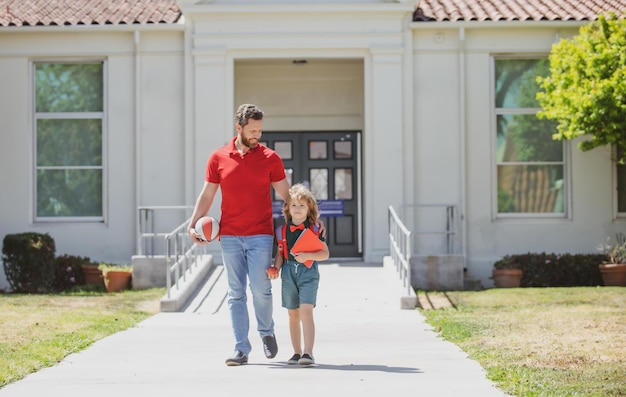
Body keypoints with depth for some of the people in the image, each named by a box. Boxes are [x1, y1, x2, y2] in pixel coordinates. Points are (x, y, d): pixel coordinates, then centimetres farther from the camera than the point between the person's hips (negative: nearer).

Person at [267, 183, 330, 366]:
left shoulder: (314, 230, -3)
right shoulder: (282, 231, 6)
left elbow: (325, 253, -2)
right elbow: (280, 253, 13)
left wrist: (307, 256, -16)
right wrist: (275, 268, -5)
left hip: (308, 271, -4)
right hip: (289, 273, 4)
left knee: (306, 311, -16)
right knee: (293, 314, 10)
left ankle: (308, 353, -18)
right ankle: (297, 352, 19)